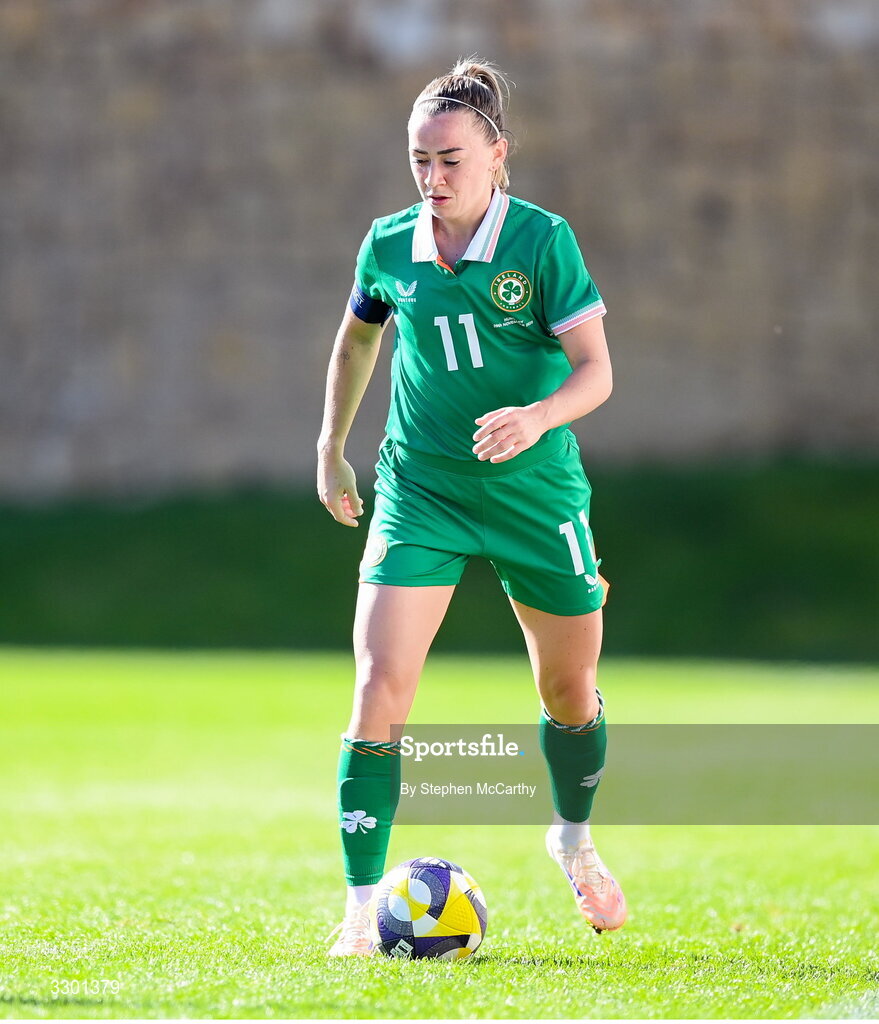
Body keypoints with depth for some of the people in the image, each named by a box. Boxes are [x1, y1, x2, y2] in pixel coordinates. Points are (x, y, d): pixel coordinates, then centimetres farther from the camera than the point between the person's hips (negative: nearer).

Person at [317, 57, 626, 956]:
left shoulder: (543, 240, -11)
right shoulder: (389, 247, -1)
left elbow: (594, 370, -14)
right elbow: (356, 341, 19)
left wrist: (538, 417, -33)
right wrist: (331, 449, 21)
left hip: (536, 492, -1)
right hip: (418, 491, 1)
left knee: (568, 687, 14)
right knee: (381, 684, -16)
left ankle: (575, 842, 45)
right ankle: (361, 906, -11)